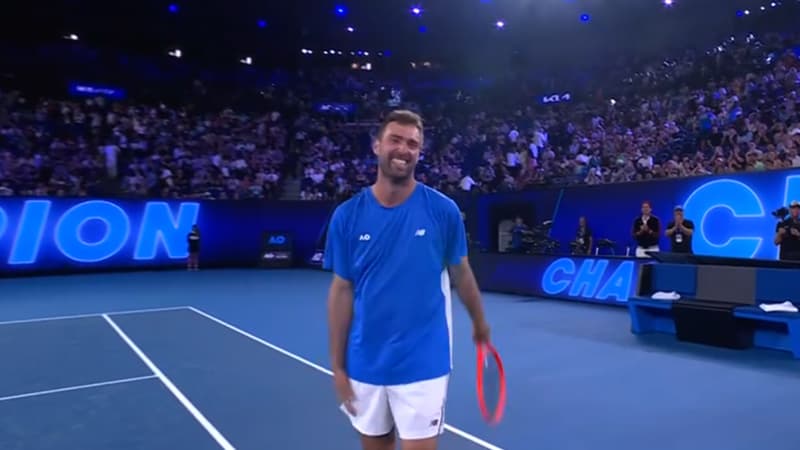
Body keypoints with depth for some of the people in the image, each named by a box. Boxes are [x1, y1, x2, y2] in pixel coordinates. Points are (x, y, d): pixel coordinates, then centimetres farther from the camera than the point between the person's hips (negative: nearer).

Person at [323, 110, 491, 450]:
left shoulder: (443, 210, -7)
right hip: (365, 365, 2)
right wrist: (338, 364, 2)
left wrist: (479, 323, 18)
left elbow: (461, 273, 7)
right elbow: (342, 290, 1)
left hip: (423, 364, -2)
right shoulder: (347, 215, -4)